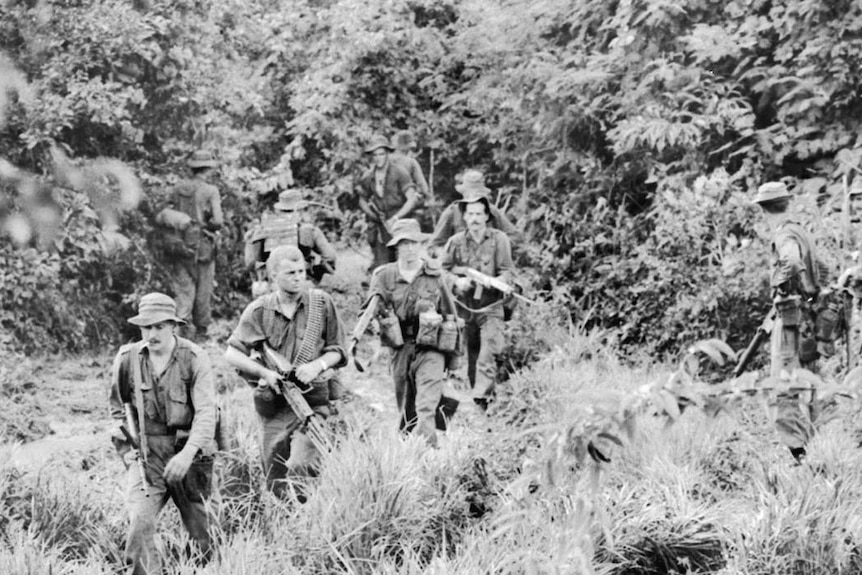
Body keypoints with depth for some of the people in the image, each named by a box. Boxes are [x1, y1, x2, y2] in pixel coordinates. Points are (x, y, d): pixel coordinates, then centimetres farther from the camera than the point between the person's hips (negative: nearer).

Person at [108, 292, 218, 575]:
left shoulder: (195, 359, -10)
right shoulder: (127, 358, -1)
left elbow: (206, 411, -16)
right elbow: (116, 406, 14)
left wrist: (188, 453, -29)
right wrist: (124, 448, 4)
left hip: (189, 454, -1)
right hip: (146, 456, 1)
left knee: (200, 530, 13)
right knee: (138, 527, -17)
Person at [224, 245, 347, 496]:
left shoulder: (321, 302, 1)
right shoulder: (258, 310, 0)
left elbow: (338, 350, 7)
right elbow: (232, 353, 0)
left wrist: (318, 365, -13)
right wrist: (265, 373, -13)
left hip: (313, 400, -2)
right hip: (274, 405, 2)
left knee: (301, 466, -23)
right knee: (275, 482, 8)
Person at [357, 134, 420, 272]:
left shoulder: (399, 173, -10)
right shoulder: (368, 178, 6)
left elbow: (412, 199, -17)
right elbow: (362, 200, 21)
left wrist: (395, 218, -24)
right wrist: (371, 214, 0)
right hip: (381, 226, 4)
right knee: (380, 267, -1)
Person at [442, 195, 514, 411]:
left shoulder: (499, 239, -4)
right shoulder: (456, 242, 2)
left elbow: (506, 272, -5)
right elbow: (443, 270, 8)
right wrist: (457, 281, -12)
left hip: (490, 307, -2)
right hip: (464, 307, 3)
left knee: (487, 356, -15)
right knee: (471, 358, 8)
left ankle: (482, 399, -18)